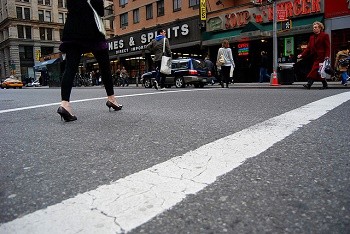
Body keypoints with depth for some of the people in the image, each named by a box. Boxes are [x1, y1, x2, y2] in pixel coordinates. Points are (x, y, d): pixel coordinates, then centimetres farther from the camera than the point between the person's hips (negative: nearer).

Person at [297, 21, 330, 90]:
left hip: (321, 57, -7)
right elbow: (308, 48, 13)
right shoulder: (311, 37, 20)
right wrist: (302, 55, -2)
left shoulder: (325, 35, 2)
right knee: (319, 71, 8)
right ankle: (325, 84, 19)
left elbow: (327, 47, -4)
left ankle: (309, 84, -25)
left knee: (315, 70, -17)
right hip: (314, 57, 7)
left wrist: (327, 56, -17)